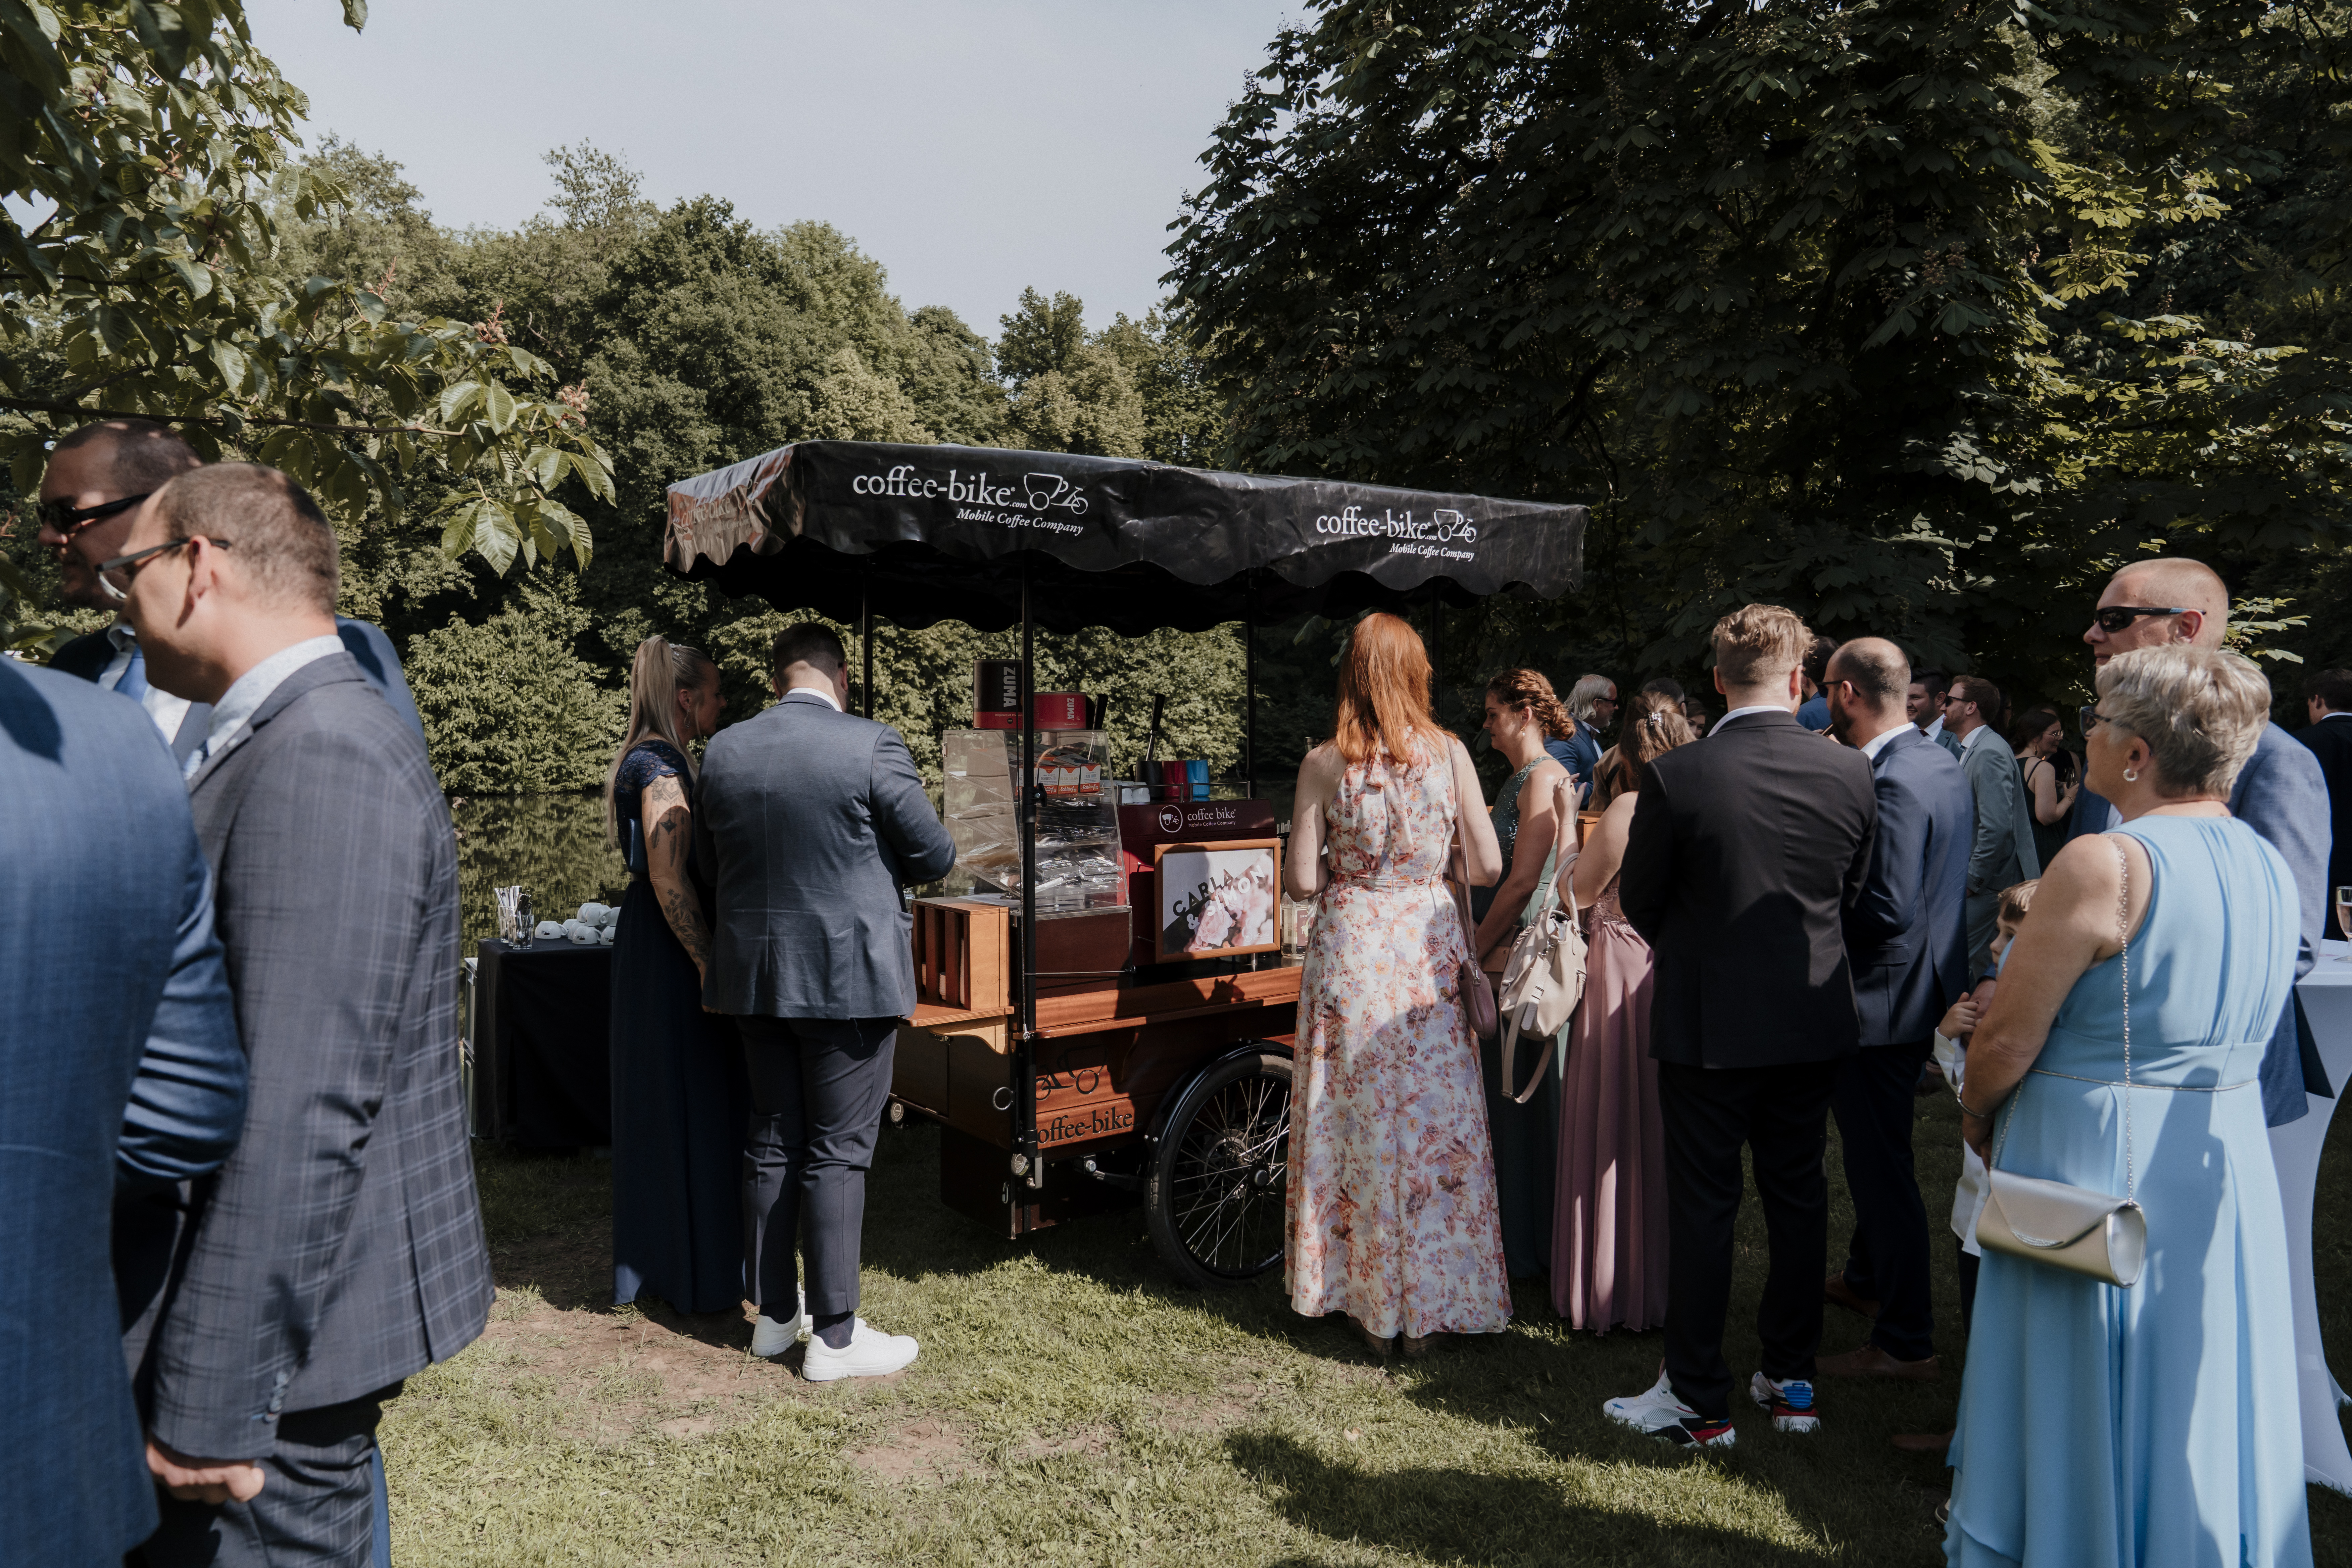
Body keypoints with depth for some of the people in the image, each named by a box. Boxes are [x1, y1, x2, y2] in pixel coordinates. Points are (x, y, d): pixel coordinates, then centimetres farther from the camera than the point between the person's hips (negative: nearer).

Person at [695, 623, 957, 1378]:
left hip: (756, 976, 6)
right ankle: (835, 1336, 9)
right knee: (838, 1154, 1)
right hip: (850, 976, -5)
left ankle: (774, 1312, 27)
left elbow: (708, 868, 11)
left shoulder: (723, 751, 2)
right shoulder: (871, 745, -14)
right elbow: (935, 854, -8)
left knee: (772, 1142, 15)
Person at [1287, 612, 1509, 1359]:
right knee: (1435, 1122, 9)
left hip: (1351, 948, -1)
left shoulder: (1325, 763, -6)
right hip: (1428, 947, 1)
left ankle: (1371, 1303, 18)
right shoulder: (1449, 753, -2)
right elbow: (1487, 867, -1)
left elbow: (1301, 879, -7)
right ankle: (1426, 1308, 16)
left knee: (1358, 1120, 9)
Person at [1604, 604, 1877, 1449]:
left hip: (1708, 1022, -4)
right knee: (1798, 1195, 16)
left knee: (1702, 1206, 6)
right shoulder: (1851, 775, -6)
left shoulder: (1675, 776, -17)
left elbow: (1639, 901, -6)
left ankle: (1699, 1402, 16)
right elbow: (1849, 895, 6)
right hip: (1814, 1019, 4)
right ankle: (1791, 1381, 29)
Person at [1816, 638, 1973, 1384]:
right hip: (1927, 985, 10)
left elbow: (1887, 911, -28)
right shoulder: (1945, 766, 6)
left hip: (1880, 1000, -10)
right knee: (1874, 1152, 25)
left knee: (1881, 1165, 1)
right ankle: (1867, 1274, 44)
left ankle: (1906, 1342, 12)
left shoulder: (1891, 783, -25)